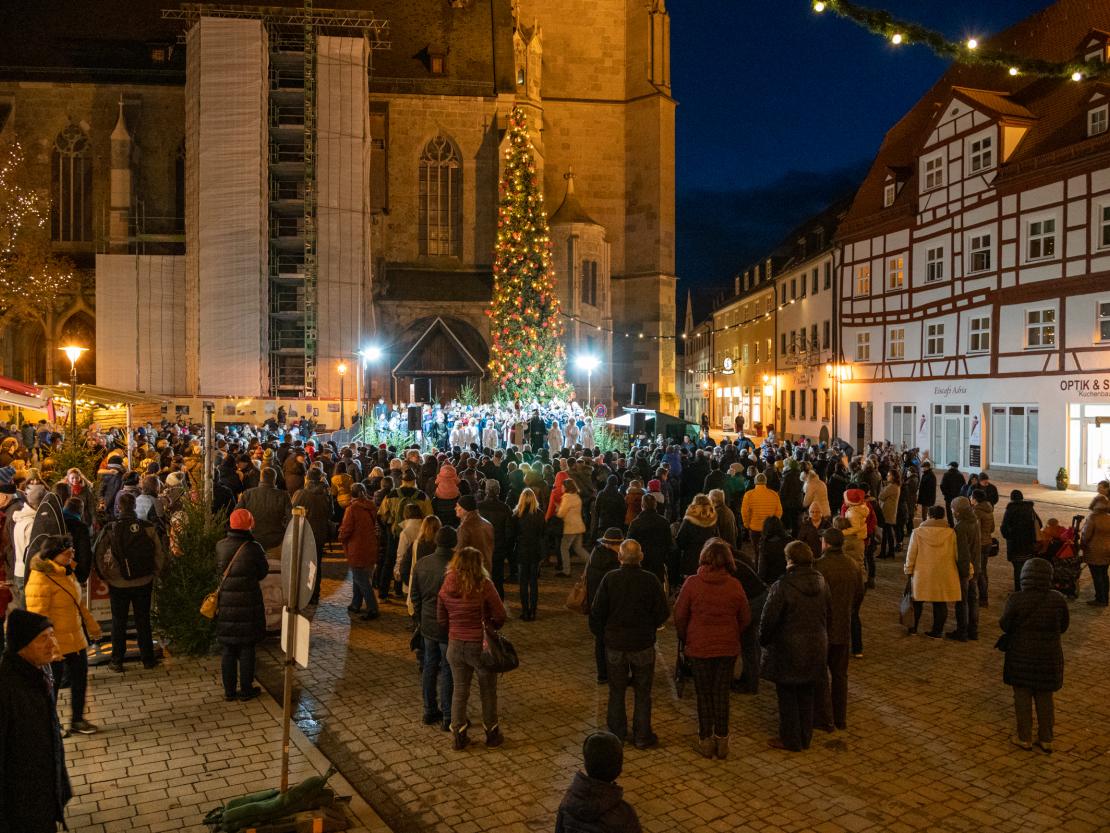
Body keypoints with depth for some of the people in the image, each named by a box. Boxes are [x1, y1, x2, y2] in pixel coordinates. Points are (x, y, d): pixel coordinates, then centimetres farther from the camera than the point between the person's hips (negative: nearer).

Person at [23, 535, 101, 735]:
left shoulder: (66, 572, 7)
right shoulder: (40, 578, -22)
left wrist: (91, 624, 25)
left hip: (75, 638, 9)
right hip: (55, 643, -9)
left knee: (80, 678, 17)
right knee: (52, 685, 7)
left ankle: (77, 720, 33)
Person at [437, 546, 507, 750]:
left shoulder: (446, 587, -4)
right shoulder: (484, 586, -18)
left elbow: (441, 620, 5)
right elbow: (500, 616, -13)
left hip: (455, 646, 3)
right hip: (481, 646, -3)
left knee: (459, 690, 18)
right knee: (488, 691, 15)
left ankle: (458, 735, 24)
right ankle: (491, 734, 29)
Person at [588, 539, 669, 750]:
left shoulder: (609, 578, -12)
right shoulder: (650, 580, -13)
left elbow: (596, 612, -8)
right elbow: (663, 613, -6)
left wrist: (603, 635, 8)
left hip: (614, 644, 1)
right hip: (643, 645, 0)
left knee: (616, 692, 15)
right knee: (642, 693, 13)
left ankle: (616, 734, 24)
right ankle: (642, 736, 19)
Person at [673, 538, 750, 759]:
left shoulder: (692, 583, -15)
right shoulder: (735, 585, -9)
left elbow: (679, 616, -7)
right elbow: (745, 618, 1)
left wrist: (686, 639, 10)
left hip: (699, 647, -1)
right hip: (728, 648, 1)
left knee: (704, 694, 12)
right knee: (721, 693, 14)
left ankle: (706, 740, 19)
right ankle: (722, 740, 20)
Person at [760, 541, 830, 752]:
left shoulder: (782, 586, -22)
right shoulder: (821, 582, -2)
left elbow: (769, 619, -17)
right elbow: (828, 614, 9)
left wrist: (764, 640, 0)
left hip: (788, 651, -6)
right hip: (815, 649, 6)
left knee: (787, 696, 9)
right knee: (807, 695, 18)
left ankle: (790, 740, 19)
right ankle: (805, 738, 30)